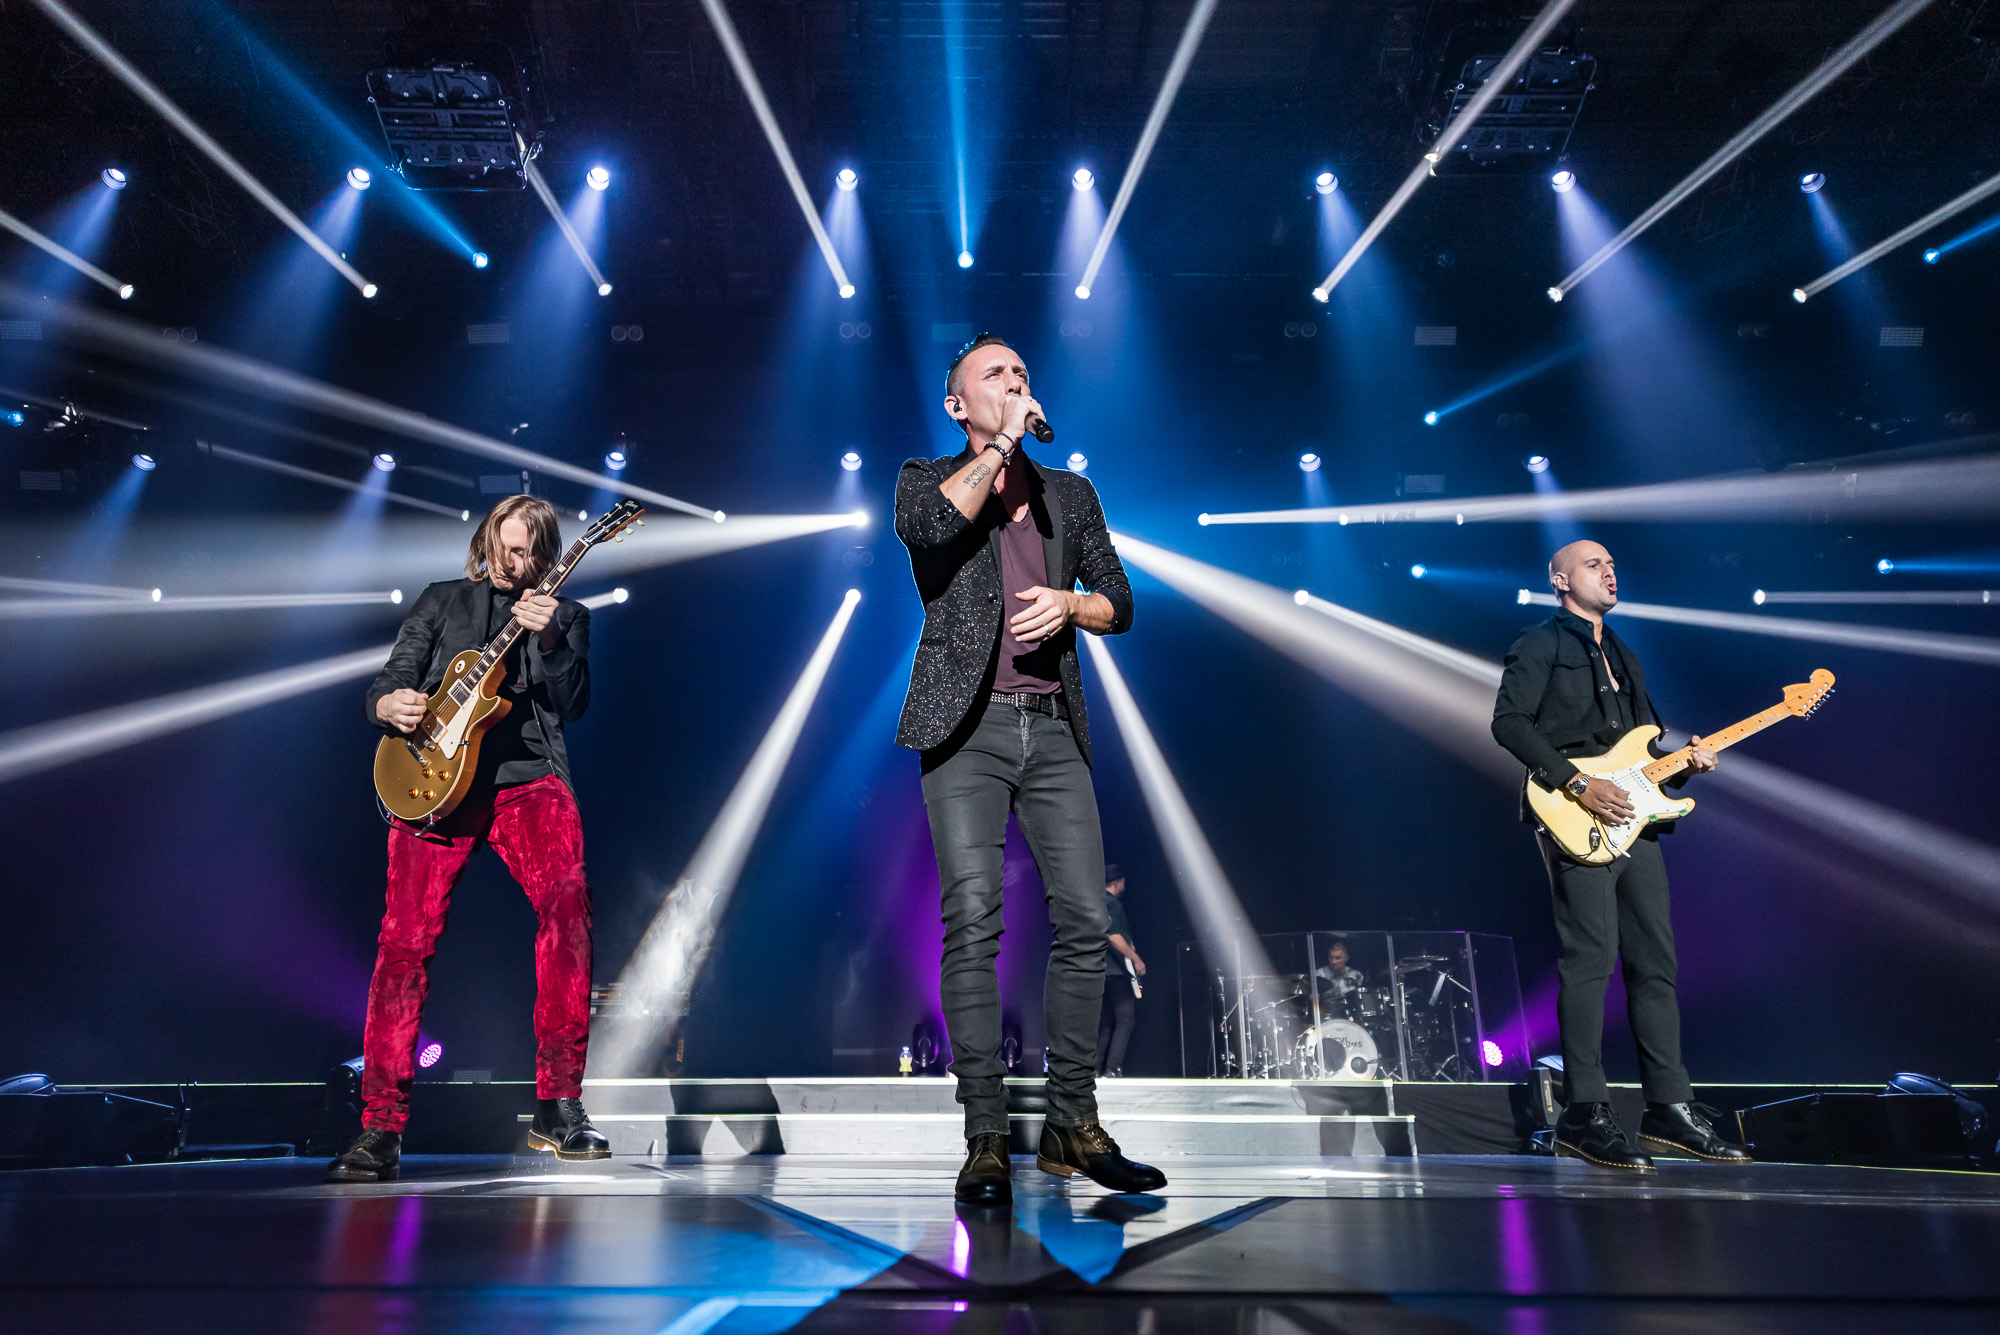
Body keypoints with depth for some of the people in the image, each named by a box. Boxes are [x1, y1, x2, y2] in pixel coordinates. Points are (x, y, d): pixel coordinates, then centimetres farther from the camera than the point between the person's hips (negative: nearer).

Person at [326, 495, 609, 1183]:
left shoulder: (566, 616, 15)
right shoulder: (441, 601, 19)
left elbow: (572, 706, 2)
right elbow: (388, 683, 15)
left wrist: (548, 641, -14)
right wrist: (388, 704, -9)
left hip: (529, 778, -1)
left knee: (568, 901, -23)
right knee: (407, 938, -9)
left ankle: (559, 1107, -16)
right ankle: (381, 1130, 1)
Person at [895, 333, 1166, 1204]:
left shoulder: (1071, 496, 21)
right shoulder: (929, 478, 11)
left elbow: (1119, 603, 17)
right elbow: (927, 523, -15)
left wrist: (1068, 603, -4)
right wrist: (1002, 444, -7)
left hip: (1054, 729, 4)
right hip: (968, 727, -3)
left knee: (1085, 919, -1)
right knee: (972, 922, -10)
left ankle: (1072, 1125, 12)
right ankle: (984, 1140, -1)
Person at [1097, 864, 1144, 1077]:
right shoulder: (1113, 904, -10)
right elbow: (1114, 937, -22)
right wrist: (1136, 958, -17)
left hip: (1099, 971, 9)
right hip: (1116, 971, -9)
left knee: (1106, 1021, 12)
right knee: (1125, 1019, -8)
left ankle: (1096, 1067, 7)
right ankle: (1113, 1067, -16)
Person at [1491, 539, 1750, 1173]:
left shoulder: (1623, 656, 26)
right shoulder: (1540, 643, 1)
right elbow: (1509, 722, -12)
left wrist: (1684, 763, 6)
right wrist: (1578, 783, -18)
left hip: (1631, 818, 8)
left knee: (1655, 963, 7)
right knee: (1591, 958, -11)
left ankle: (1669, 1109, 14)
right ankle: (1585, 1115, -5)